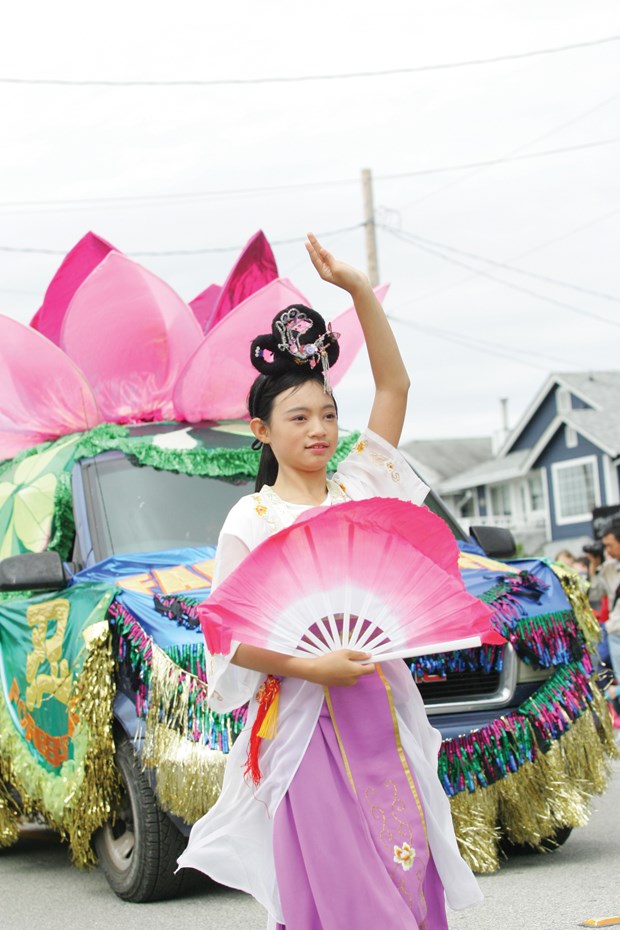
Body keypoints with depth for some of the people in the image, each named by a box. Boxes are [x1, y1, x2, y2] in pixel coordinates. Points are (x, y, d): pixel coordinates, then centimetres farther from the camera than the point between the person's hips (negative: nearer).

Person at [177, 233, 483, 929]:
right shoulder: (250, 520, -1)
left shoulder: (359, 490, 9)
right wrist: (309, 666, -20)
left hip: (386, 717, 4)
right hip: (308, 722, -4)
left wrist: (358, 289, -4)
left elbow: (393, 385, 4)